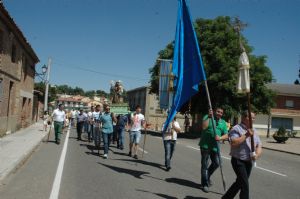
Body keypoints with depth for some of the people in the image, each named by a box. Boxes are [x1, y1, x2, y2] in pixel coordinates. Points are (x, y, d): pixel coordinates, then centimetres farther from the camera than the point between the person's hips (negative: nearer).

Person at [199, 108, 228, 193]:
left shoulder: (223, 122, 9)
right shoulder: (207, 117, -4)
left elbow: (226, 135, 4)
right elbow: (204, 127, -21)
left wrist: (220, 138, -17)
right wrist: (209, 117, -25)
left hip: (215, 146, 5)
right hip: (205, 145, -5)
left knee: (216, 163, 9)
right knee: (204, 165, 3)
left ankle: (207, 176, 35)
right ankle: (205, 184, 13)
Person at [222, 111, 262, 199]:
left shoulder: (254, 131, 11)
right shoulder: (236, 129, -11)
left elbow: (259, 146, 10)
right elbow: (233, 143, -24)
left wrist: (257, 155, -11)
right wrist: (246, 135, -22)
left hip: (249, 162, 8)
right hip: (238, 161, -8)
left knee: (239, 183, 18)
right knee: (245, 184, -11)